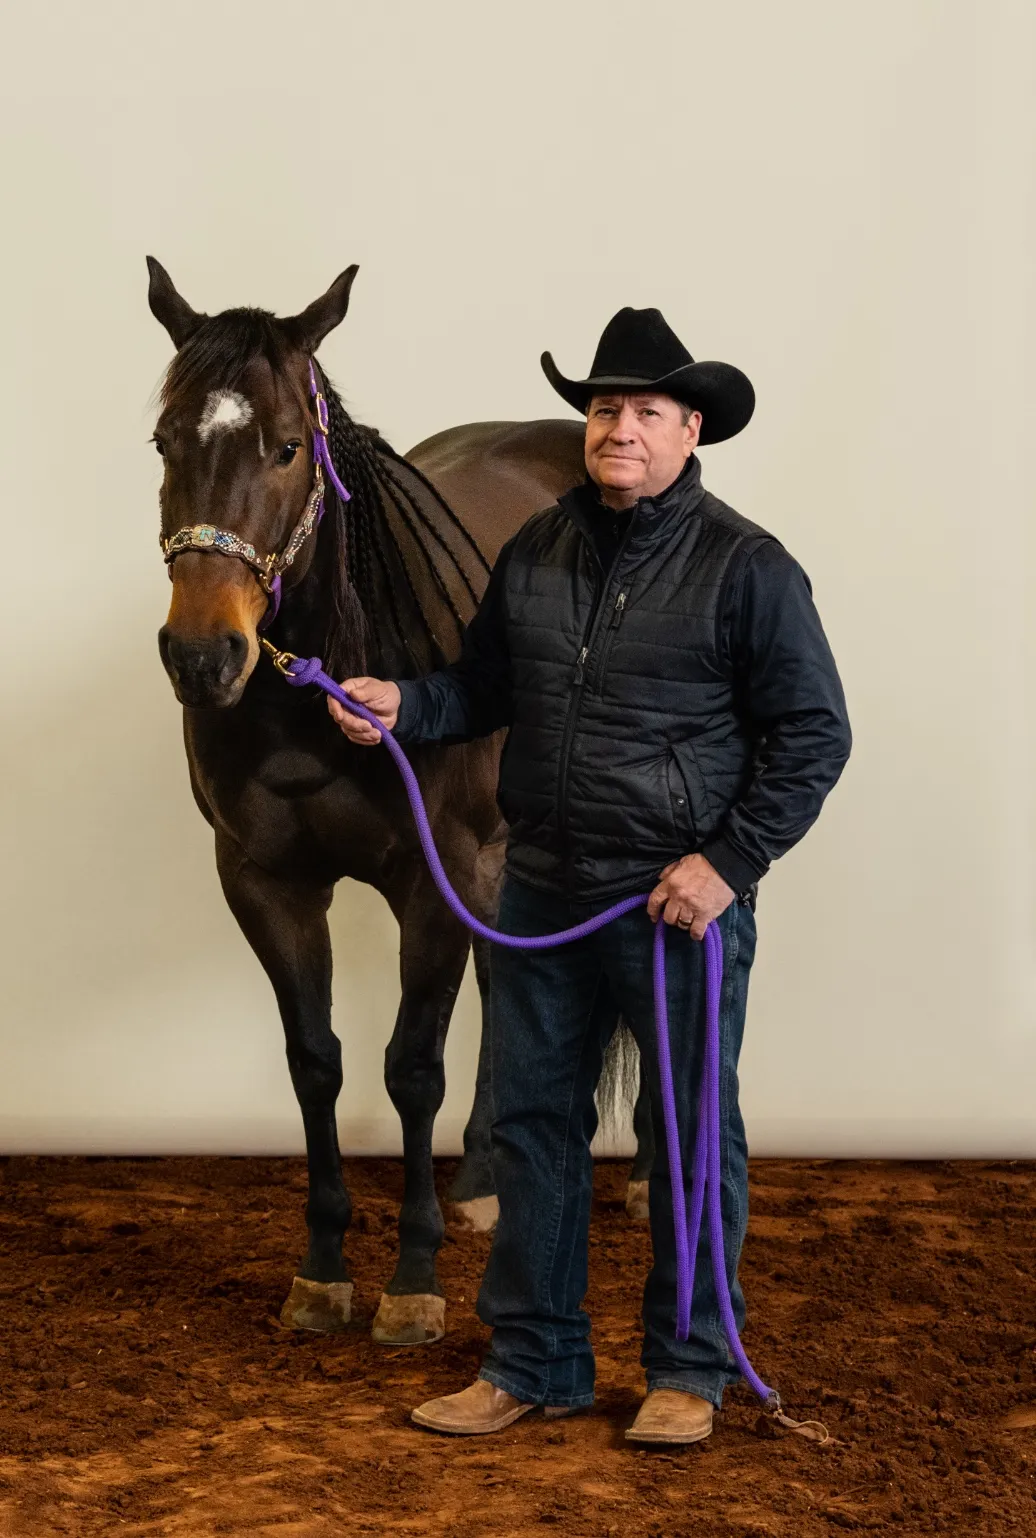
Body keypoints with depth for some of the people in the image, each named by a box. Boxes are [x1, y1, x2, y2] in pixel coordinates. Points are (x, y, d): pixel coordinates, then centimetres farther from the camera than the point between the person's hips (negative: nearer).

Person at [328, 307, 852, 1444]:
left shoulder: (744, 566, -10)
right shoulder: (536, 551, 6)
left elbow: (813, 733, -9)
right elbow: (483, 686, 17)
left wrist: (728, 860, -15)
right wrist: (403, 706, -4)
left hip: (679, 902, -5)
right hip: (542, 895, 5)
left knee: (692, 1136, 7)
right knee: (531, 1124, 13)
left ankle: (688, 1370, 23)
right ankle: (532, 1361, 27)